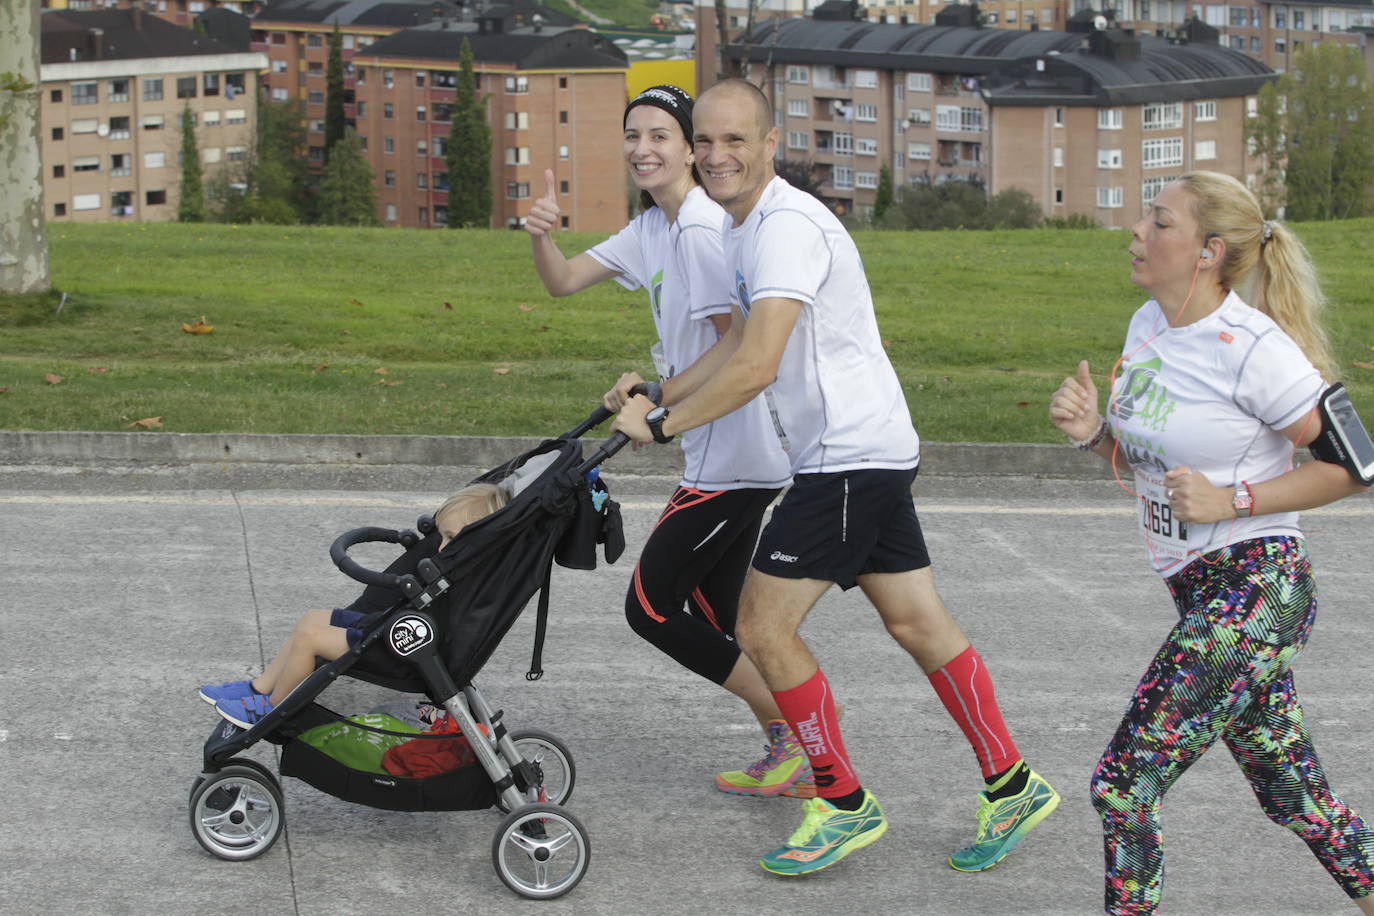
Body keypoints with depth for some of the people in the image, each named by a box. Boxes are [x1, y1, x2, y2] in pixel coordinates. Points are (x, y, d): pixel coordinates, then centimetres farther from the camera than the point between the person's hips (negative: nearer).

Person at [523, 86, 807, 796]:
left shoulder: (703, 231, -18)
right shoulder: (652, 228, 13)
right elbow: (564, 282, 11)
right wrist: (541, 236, -9)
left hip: (730, 457, -10)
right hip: (719, 452, 10)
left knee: (650, 607, -4)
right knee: (715, 616, 13)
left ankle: (795, 730, 0)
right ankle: (795, 760, 17)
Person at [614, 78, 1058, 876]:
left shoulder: (788, 227, -20)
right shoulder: (747, 226, 13)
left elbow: (756, 367, -27)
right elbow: (740, 342, 25)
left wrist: (661, 424, -20)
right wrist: (658, 396, 16)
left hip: (849, 454, -10)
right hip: (877, 449, 10)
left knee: (763, 625, -6)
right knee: (915, 620, 12)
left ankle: (844, 803, 5)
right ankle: (1012, 787, 17)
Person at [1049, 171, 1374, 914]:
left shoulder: (1252, 347, -17)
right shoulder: (1149, 325, 8)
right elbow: (1140, 452, 20)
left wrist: (1231, 501, -19)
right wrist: (1092, 429, -1)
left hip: (1255, 592, -9)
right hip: (1203, 594, 9)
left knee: (1124, 782, -10)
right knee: (1293, 797, 17)